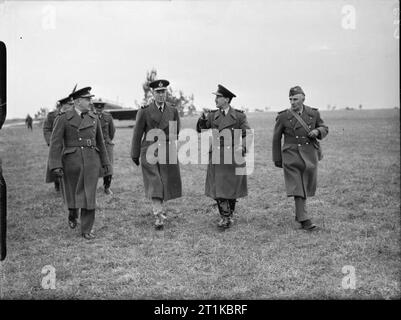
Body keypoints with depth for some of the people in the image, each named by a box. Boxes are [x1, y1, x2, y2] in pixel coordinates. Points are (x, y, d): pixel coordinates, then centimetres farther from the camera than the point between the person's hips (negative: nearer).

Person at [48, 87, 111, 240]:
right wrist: (56, 166, -16)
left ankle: (86, 230, 5)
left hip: (91, 161, 2)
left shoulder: (94, 118, 7)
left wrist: (105, 162, 18)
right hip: (71, 161, -2)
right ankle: (72, 214, 44)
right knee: (72, 193, 11)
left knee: (89, 195, -3)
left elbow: (100, 141, 15)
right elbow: (55, 143, -9)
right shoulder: (63, 119, -5)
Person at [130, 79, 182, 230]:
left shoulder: (173, 110, 5)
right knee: (154, 184, -8)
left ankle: (157, 206, 35)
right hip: (150, 152, -3)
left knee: (167, 183, 9)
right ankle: (159, 217, -6)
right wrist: (135, 154, 4)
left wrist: (175, 149, 19)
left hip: (168, 152, 3)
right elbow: (137, 134, 2)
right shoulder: (144, 111, -4)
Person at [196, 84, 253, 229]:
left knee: (232, 188, 9)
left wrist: (244, 147, -23)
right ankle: (225, 217, 7)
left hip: (234, 156, -1)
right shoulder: (213, 115, 6)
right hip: (217, 156, 1)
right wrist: (201, 122, -17)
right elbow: (200, 130, 4)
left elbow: (248, 134, -6)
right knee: (218, 187, -4)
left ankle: (230, 215, 27)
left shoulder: (239, 116, -1)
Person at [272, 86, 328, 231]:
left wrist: (317, 131, -9)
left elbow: (324, 128, 16)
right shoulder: (283, 117, -4)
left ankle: (299, 213, 32)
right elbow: (276, 138, 3)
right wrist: (277, 159, 7)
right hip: (292, 156, -3)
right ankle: (304, 219, -7)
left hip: (310, 155, 3)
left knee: (306, 186, 12)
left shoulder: (313, 113, 3)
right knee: (297, 187, -8)